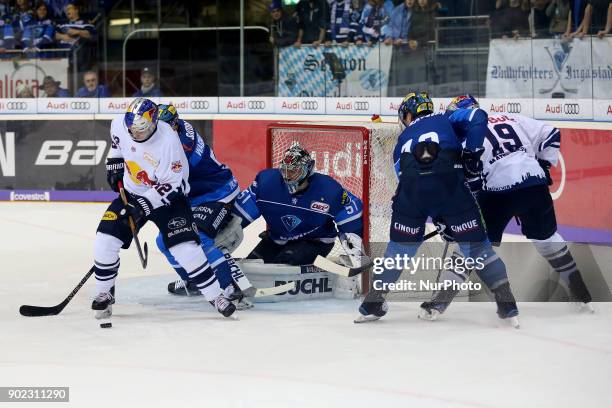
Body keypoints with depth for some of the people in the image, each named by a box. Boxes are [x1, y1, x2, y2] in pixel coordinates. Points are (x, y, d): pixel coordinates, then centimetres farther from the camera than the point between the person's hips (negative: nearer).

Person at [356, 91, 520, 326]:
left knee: (401, 245, 22)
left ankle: (373, 304, 24)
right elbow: (476, 118, 9)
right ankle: (507, 306, 5)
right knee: (476, 244, 9)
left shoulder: (402, 142, 36)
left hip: (411, 187, 2)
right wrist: (471, 155, 11)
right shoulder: (448, 120, 30)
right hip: (449, 181, -2)